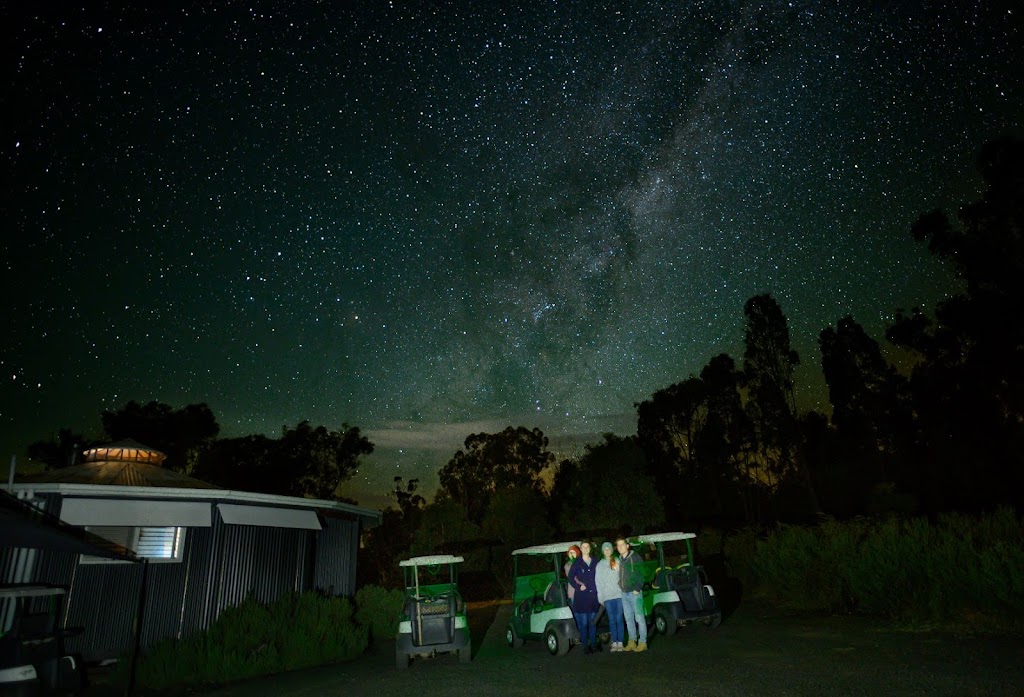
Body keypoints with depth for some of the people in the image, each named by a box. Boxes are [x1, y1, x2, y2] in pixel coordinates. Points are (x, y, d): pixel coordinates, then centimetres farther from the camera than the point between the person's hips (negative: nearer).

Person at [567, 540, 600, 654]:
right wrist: (579, 586, -8)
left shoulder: (595, 562, 8)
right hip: (581, 596, -2)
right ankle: (585, 646, 6)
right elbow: (571, 578, 1)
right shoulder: (576, 563, 1)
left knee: (593, 622, 7)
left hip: (593, 595, 2)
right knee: (583, 622, -2)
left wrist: (598, 589, 3)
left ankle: (593, 644, 17)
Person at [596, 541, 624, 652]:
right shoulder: (600, 565, 11)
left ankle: (620, 642, 3)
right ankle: (614, 642, 8)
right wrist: (600, 597, 3)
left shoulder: (618, 562, 7)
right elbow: (598, 581, 9)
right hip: (607, 596, 1)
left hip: (619, 594, -1)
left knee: (619, 619, -2)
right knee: (611, 620, 2)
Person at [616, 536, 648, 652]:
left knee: (639, 618, -1)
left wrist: (637, 589, -17)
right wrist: (620, 586, 7)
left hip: (634, 592, -7)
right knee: (628, 618, 12)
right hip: (624, 593, 7)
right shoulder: (620, 559, 11)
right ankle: (632, 641, 22)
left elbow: (641, 574, -12)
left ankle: (642, 642, 7)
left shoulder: (635, 557, -9)